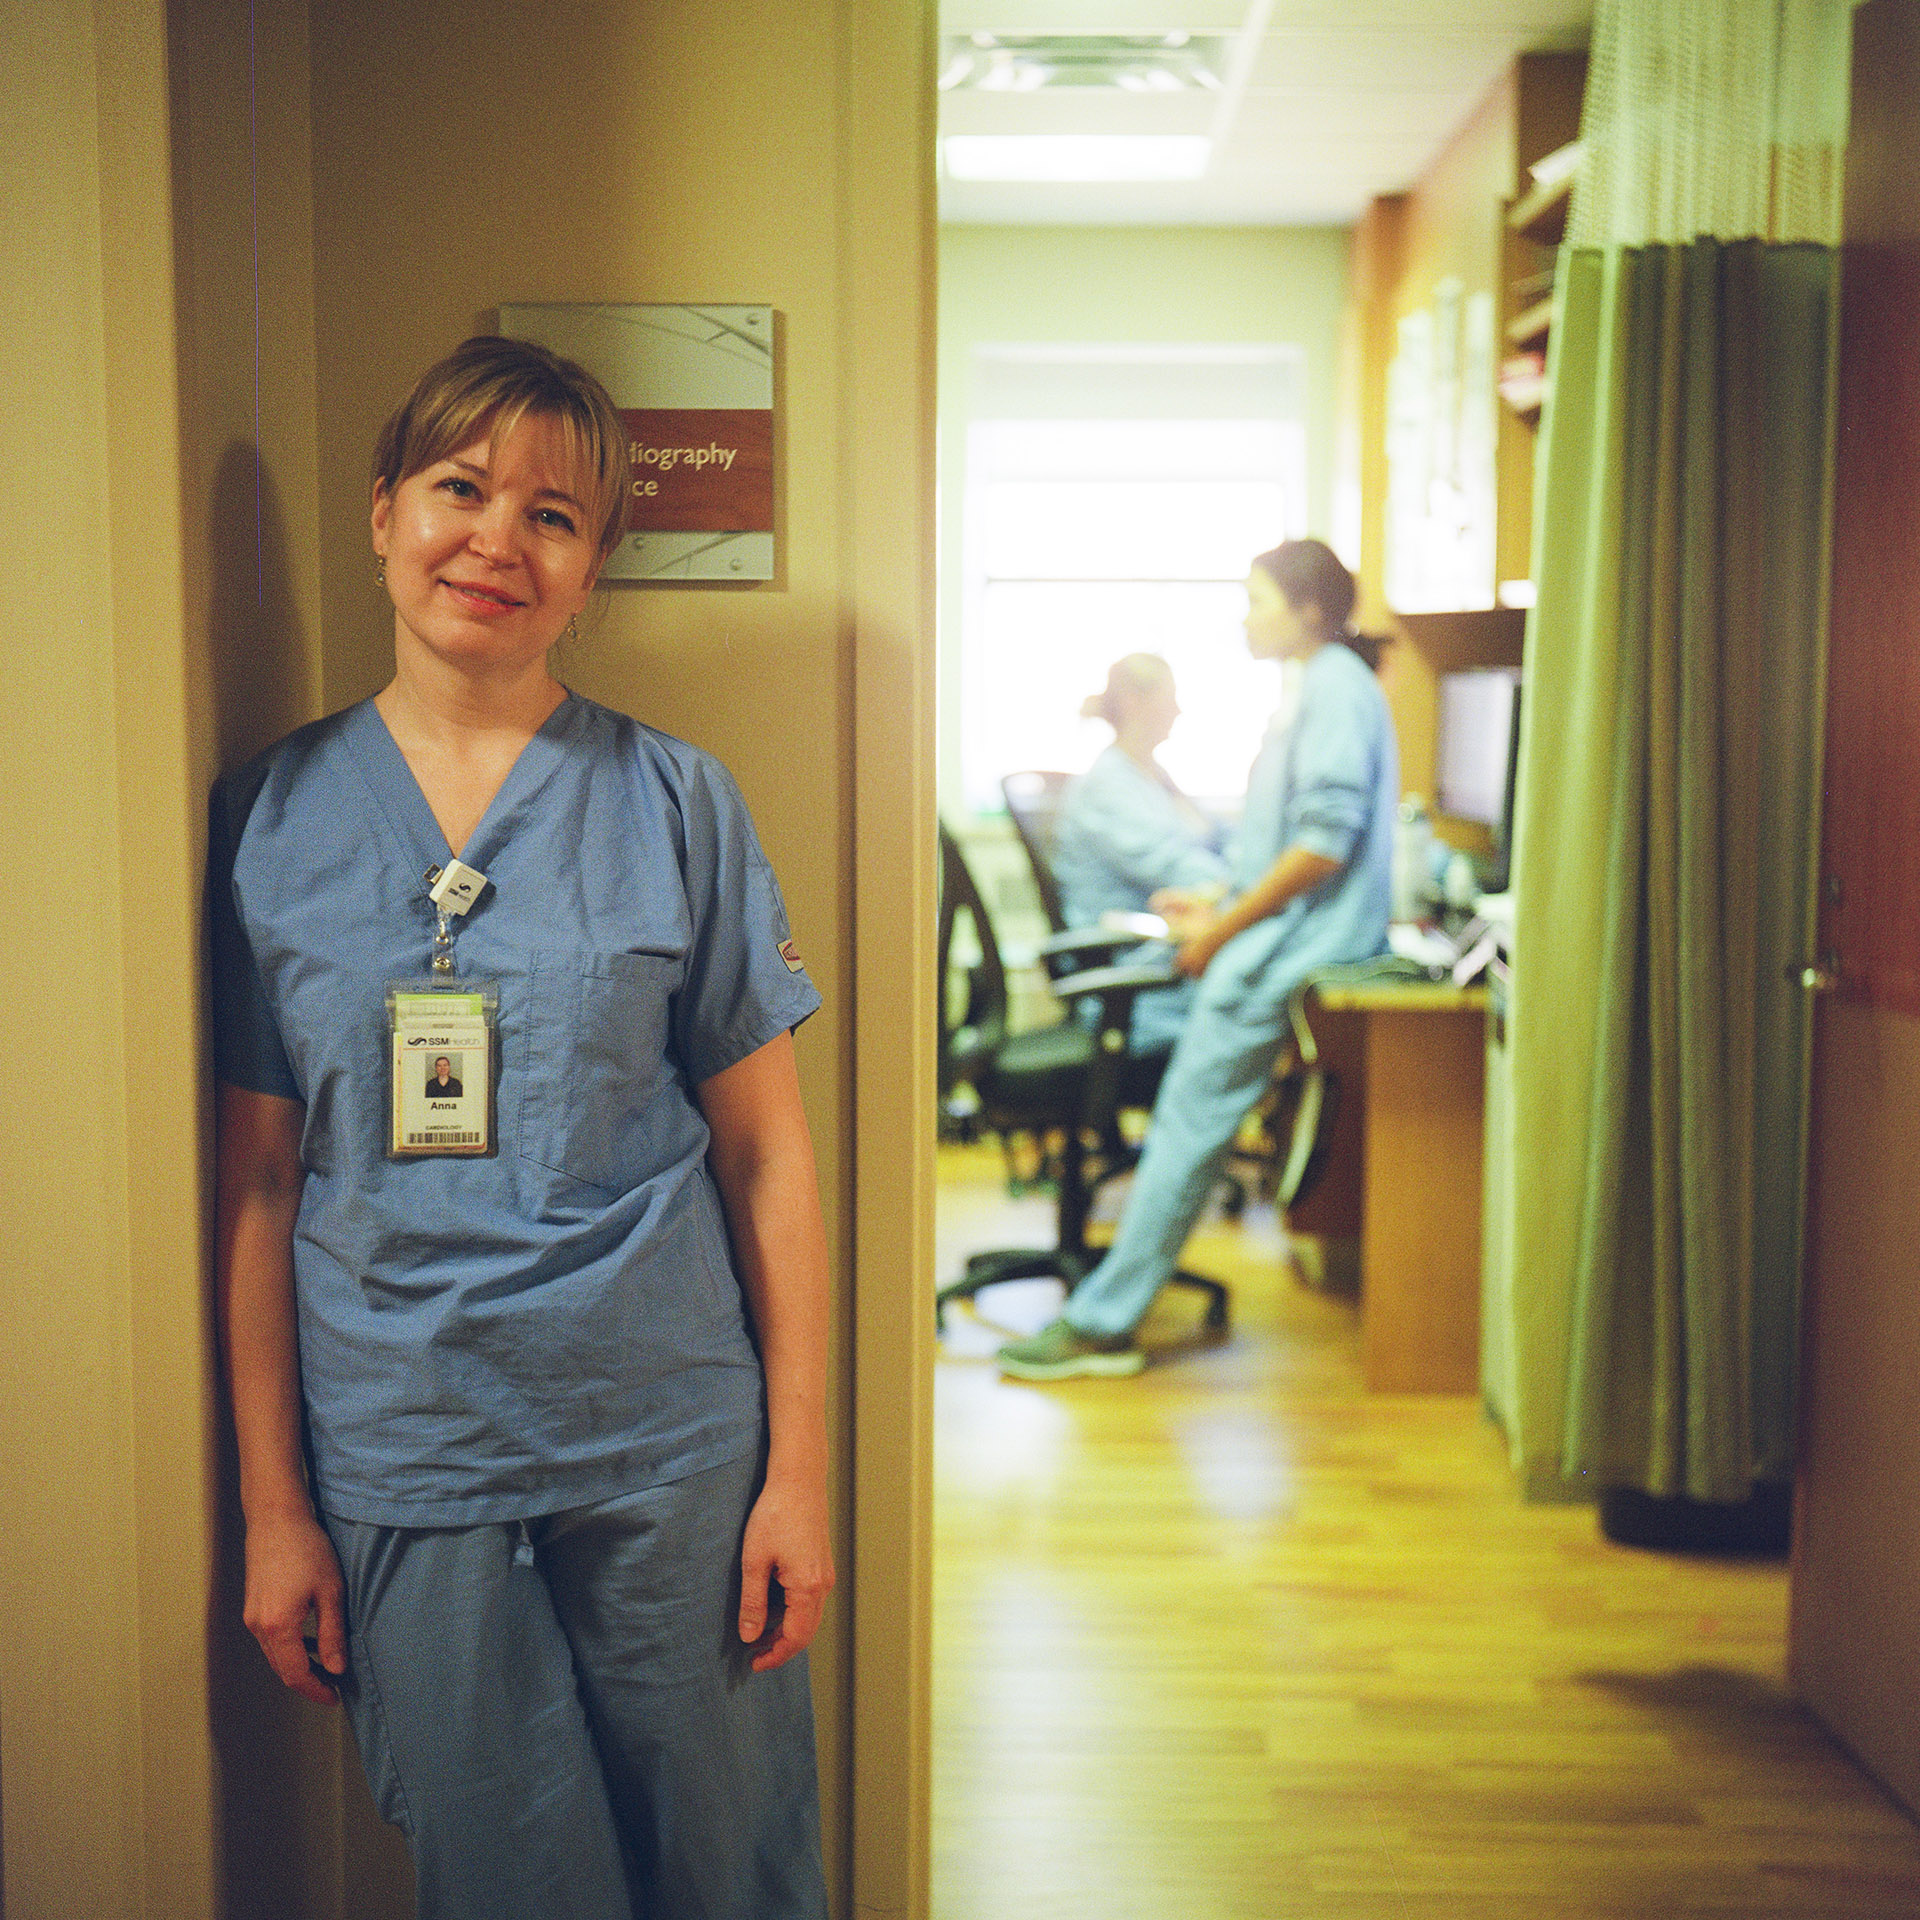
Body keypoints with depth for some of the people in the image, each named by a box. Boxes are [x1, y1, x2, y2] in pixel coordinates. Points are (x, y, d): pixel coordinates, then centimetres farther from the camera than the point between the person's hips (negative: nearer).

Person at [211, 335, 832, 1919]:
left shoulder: (675, 802, -1)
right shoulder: (275, 815, 2)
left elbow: (765, 1154, -1)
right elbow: (259, 1184, 3)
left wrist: (799, 1468, -3)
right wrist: (272, 1503, 3)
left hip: (669, 1448, 0)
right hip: (399, 1472, 1)